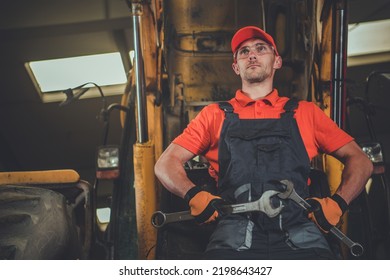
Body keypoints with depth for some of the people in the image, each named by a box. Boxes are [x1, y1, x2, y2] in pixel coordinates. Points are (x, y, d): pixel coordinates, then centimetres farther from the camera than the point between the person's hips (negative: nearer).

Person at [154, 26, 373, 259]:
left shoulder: (306, 113, 20)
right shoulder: (215, 115, 19)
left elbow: (360, 161, 19)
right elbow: (166, 164, 14)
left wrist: (338, 202, 1)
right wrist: (195, 195, -6)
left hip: (301, 239, 1)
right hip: (235, 240, -1)